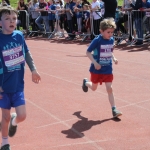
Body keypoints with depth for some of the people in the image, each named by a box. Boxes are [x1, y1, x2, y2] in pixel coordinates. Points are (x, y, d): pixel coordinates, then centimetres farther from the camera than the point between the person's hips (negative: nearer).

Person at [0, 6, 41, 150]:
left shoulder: (19, 35, -4)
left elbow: (27, 53, 13)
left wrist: (33, 70, 11)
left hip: (18, 85, 3)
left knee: (21, 116, -3)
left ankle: (14, 121, 34)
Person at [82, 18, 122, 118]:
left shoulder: (111, 40, -2)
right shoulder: (97, 41, -19)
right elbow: (88, 52, -15)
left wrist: (114, 58, -1)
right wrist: (95, 63, -25)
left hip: (108, 69, 3)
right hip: (97, 69, -3)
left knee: (109, 89, -2)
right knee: (94, 88, 17)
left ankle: (114, 110, 0)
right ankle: (86, 82, 51)